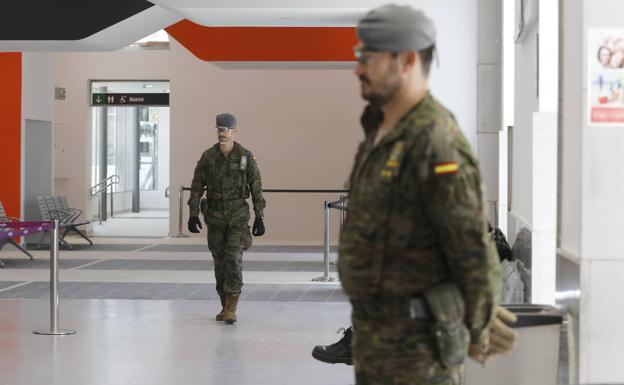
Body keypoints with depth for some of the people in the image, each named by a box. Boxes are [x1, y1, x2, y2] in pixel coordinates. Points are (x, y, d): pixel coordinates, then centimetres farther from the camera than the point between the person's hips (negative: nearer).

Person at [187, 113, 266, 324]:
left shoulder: (245, 157, -5)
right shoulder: (208, 156, 0)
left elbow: (256, 187, 0)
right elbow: (196, 186, 4)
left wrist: (259, 217, -2)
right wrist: (193, 214, -3)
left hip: (238, 216, -3)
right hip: (215, 216, 3)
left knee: (234, 259, -12)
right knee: (219, 261, 7)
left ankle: (231, 308, -12)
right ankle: (225, 306, 19)